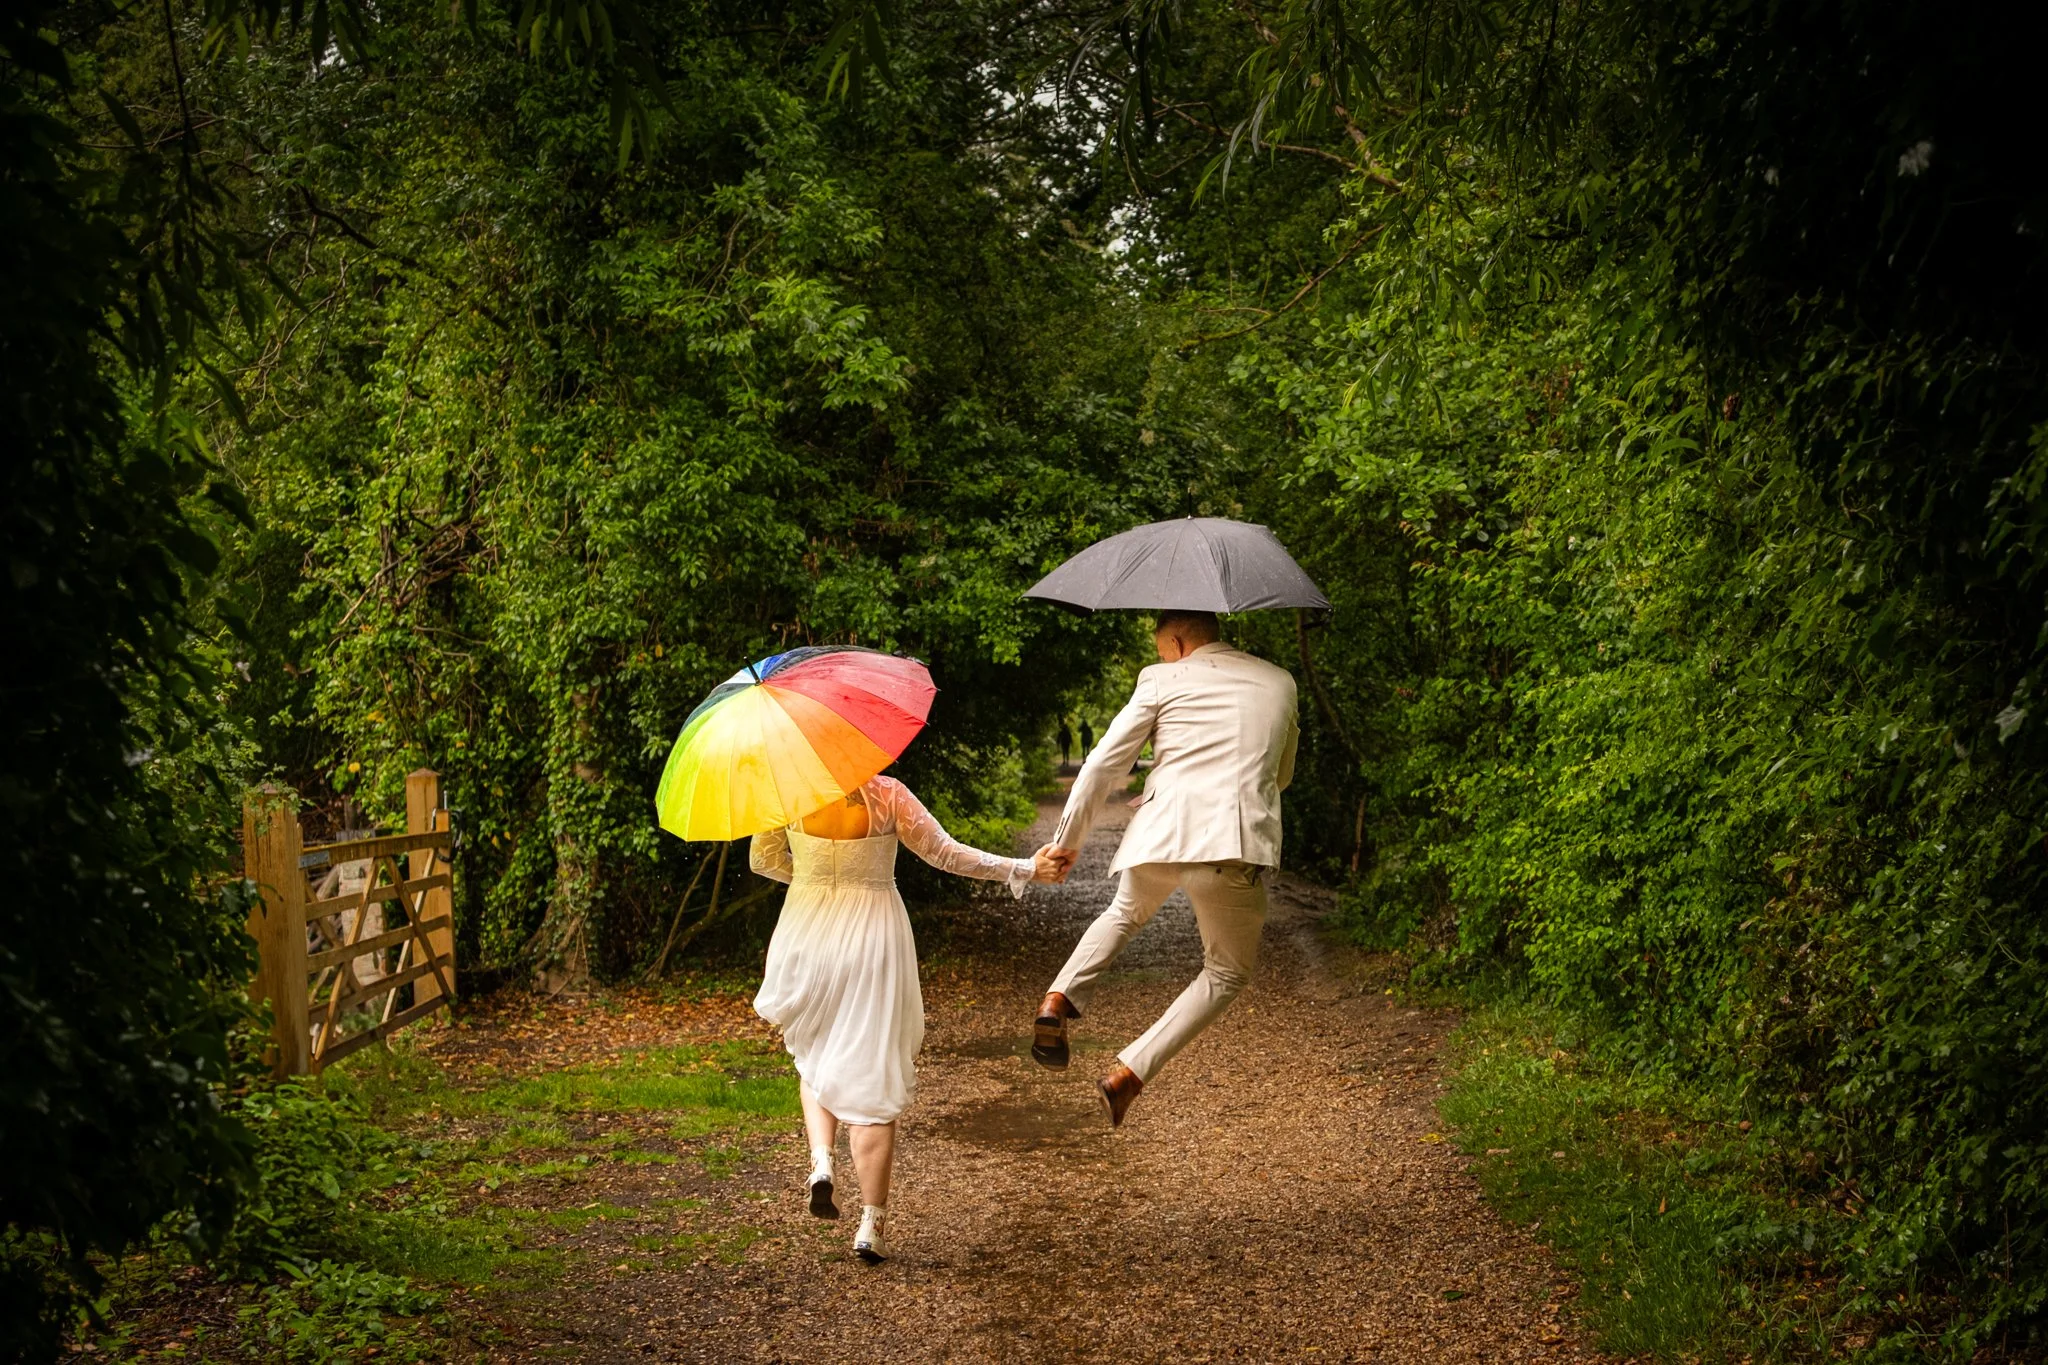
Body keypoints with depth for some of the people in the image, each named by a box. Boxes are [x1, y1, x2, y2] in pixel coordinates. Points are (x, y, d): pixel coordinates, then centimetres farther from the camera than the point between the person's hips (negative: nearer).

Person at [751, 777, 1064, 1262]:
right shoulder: (887, 795, -13)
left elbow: (762, 859, 6)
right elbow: (945, 854, -8)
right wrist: (1024, 870, -1)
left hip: (808, 938, 2)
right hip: (872, 938, -2)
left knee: (813, 1060, 25)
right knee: (872, 1075, 5)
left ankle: (821, 1160, 0)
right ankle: (873, 1222, 6)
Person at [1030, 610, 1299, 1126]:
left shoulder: (1163, 681, 10)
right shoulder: (1280, 683, 20)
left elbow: (1103, 764, 7)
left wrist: (1066, 841, 16)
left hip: (1160, 834, 1)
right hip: (1237, 846, 0)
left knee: (1125, 914, 33)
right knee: (1226, 973, 17)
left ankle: (1058, 1000, 10)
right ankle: (1128, 1074, 2)